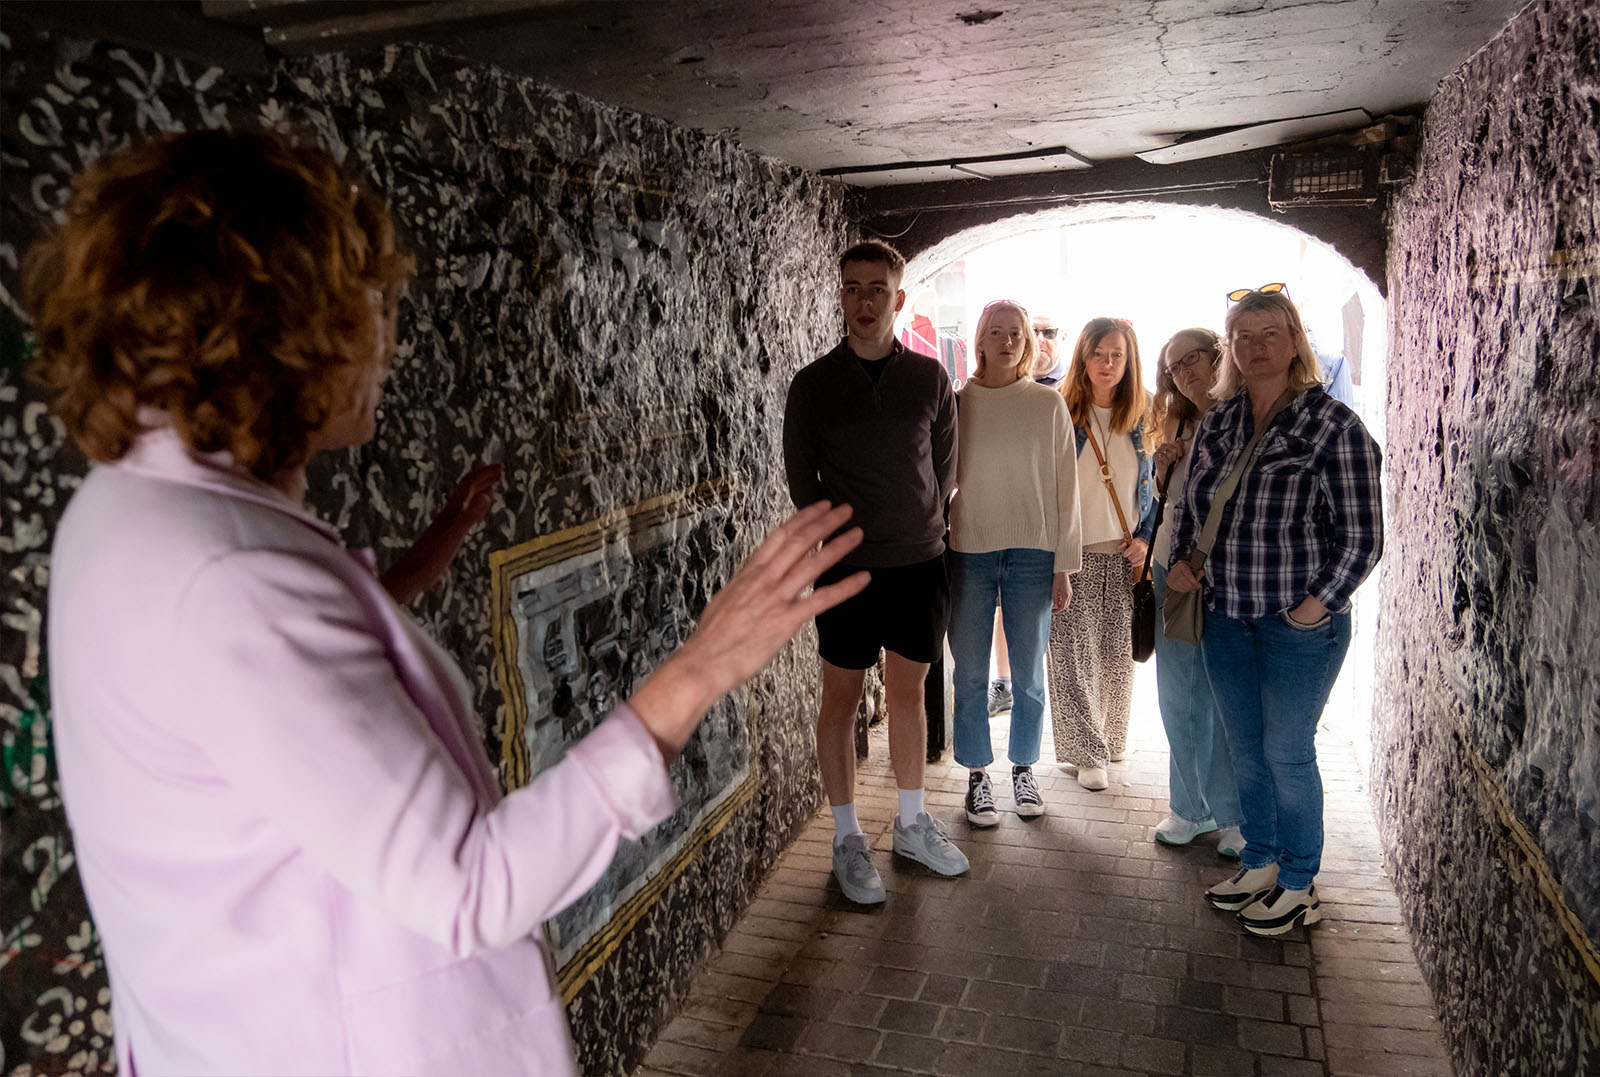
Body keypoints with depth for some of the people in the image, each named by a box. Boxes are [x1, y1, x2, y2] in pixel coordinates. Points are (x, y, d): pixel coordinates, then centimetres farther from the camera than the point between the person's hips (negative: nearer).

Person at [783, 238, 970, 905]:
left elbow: (944, 466, 10)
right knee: (842, 700, 5)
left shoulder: (930, 379, 2)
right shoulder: (813, 383, -3)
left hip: (921, 562, 2)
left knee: (908, 692, 13)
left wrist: (920, 527, 8)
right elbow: (800, 477, 3)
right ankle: (847, 839, 19)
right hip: (847, 567, -2)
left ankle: (911, 823, 29)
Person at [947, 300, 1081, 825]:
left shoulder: (1049, 404, 3)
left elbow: (1065, 487, 4)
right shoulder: (957, 402, 3)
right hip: (969, 551, 0)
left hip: (1032, 553, 0)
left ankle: (1023, 770, 28)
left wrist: (1064, 565, 0)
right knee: (971, 674, 5)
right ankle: (977, 777, 20)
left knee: (1029, 674, 9)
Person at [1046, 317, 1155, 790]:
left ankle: (1111, 738, 30)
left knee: (1119, 653, 10)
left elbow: (1158, 485, 12)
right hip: (1073, 553, -3)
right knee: (1074, 654, -1)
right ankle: (1086, 752, 11)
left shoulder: (1143, 417, 5)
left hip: (1125, 555, 3)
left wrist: (1146, 538, 0)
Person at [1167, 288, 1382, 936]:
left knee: (1287, 753, 3)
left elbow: (1361, 536, -9)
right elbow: (1188, 504, 19)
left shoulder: (1332, 425, -9)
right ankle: (1259, 865, 31)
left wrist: (1318, 604, -14)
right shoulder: (1217, 421, 7)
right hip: (1224, 616, 6)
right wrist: (1180, 560, 3)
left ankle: (1299, 888, 20)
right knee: (1245, 749, 14)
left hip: (1300, 623, -5)